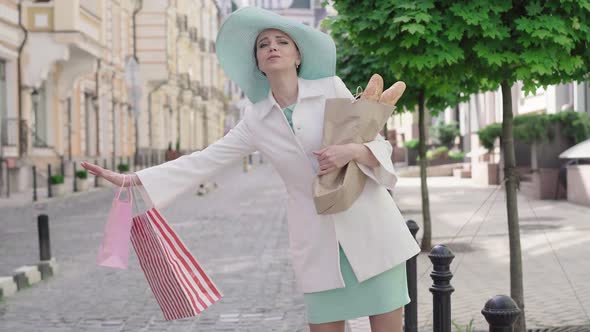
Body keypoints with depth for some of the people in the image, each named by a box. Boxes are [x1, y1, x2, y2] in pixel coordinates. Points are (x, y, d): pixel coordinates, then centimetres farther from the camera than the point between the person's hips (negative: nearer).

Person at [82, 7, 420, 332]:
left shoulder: (332, 89, -1)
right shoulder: (257, 120, 6)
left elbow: (381, 147, 2)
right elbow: (202, 162, 4)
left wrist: (353, 151, -21)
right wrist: (129, 180, 0)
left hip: (368, 227, -2)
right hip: (319, 242, 2)